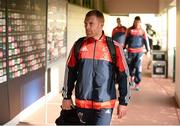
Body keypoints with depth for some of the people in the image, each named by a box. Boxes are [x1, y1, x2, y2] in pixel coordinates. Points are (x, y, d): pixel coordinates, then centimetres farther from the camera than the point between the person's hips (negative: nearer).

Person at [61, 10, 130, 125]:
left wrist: (123, 102, -1)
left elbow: (123, 75, -2)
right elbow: (70, 72, 10)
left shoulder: (114, 47, -6)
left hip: (105, 104, -3)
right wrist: (67, 96, 12)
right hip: (82, 103, 3)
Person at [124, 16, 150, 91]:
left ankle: (137, 84, -5)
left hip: (139, 51, -1)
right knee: (130, 66, 10)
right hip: (130, 51, 1)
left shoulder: (142, 31, 2)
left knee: (138, 67, -8)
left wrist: (148, 50, -4)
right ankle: (132, 78, 37)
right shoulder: (129, 30, 2)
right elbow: (126, 40, 7)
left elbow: (146, 41, 2)